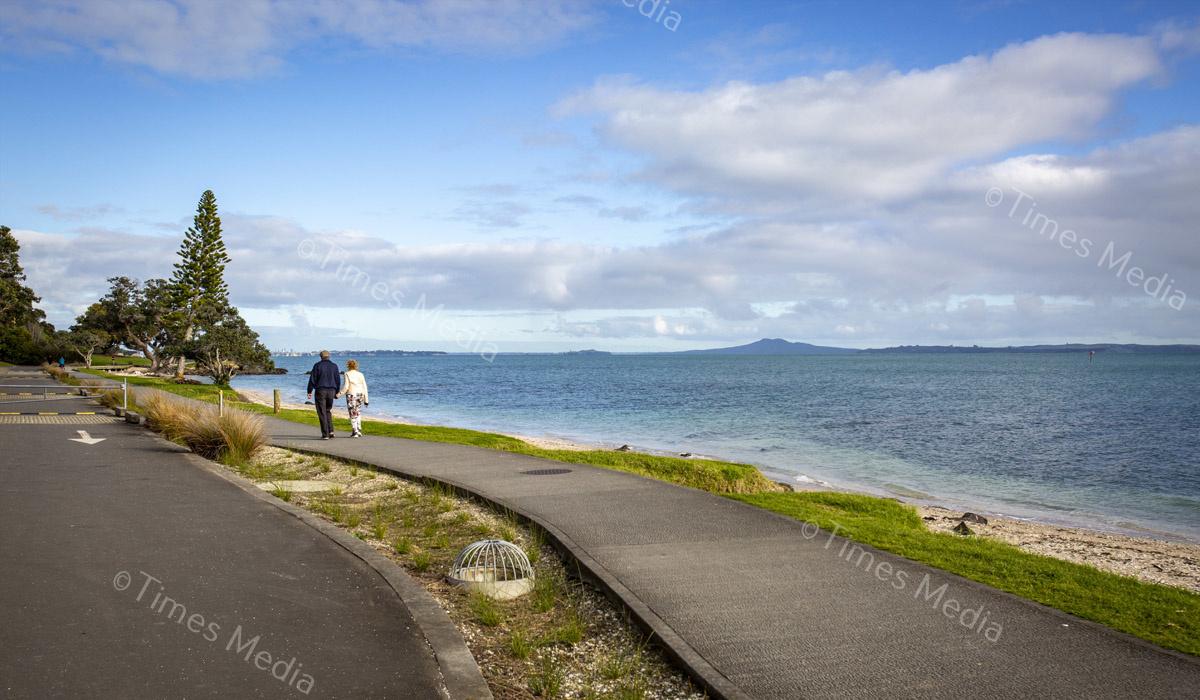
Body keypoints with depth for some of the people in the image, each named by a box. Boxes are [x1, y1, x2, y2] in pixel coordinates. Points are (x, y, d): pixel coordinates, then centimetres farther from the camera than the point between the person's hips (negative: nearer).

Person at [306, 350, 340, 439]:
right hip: (331, 391, 3)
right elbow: (338, 380, 8)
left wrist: (309, 392, 1)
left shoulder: (317, 365, -3)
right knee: (328, 411, 18)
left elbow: (312, 379, -4)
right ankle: (331, 431, 5)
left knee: (322, 413, 0)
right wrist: (337, 392, 18)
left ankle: (325, 434, -3)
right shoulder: (334, 366, 6)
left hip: (320, 390, -3)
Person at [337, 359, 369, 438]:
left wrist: (339, 394, -2)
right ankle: (359, 431, 12)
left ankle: (355, 432, 1)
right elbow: (364, 387, 7)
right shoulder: (360, 374, 8)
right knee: (358, 413, 15)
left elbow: (345, 387, -11)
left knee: (353, 414, 2)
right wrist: (366, 399, 11)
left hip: (351, 395, -4)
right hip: (360, 395, 4)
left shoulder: (347, 374, -3)